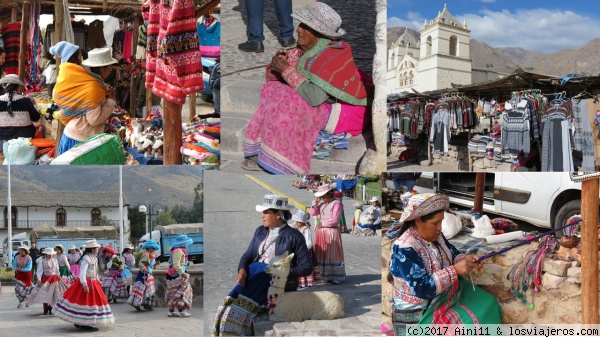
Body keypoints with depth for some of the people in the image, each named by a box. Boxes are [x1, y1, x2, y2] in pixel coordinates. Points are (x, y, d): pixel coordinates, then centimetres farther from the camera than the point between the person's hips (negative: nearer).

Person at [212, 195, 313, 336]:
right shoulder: (260, 231, 17)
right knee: (228, 305, -21)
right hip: (253, 274, 6)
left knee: (241, 310, -27)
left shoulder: (294, 236, -1)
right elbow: (248, 255, 18)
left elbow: (307, 267, -3)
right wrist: (242, 269, -5)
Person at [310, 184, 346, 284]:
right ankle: (324, 276, 14)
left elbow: (334, 220, -16)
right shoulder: (321, 203, 13)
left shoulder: (337, 203, -9)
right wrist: (315, 201, 3)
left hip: (332, 232, -7)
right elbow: (313, 213, 13)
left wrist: (322, 224, -7)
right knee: (321, 254, 7)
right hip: (321, 232, 7)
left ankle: (337, 278, 1)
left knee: (333, 254, -4)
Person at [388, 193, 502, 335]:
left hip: (446, 293, 9)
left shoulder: (435, 236, -1)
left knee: (488, 305, 5)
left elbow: (453, 254, 12)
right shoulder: (404, 249, -27)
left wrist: (465, 259, -11)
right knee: (469, 325, -18)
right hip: (419, 311, -9)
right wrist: (455, 270, -30)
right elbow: (422, 288, -31)